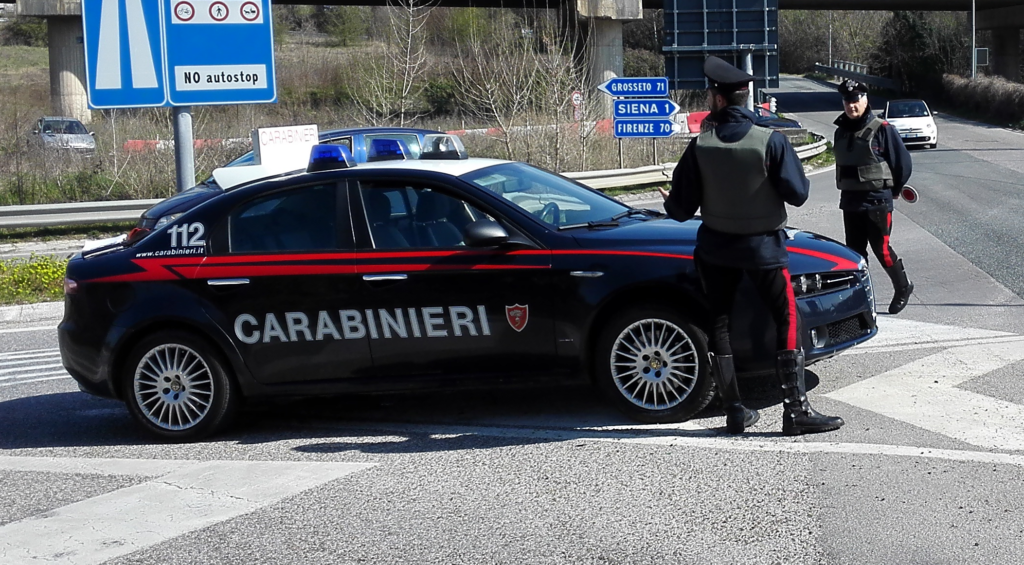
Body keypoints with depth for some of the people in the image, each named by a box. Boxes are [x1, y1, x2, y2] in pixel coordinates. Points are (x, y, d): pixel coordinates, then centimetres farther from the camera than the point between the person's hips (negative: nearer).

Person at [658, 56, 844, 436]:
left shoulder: (700, 147, -10)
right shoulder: (771, 141, -16)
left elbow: (682, 209, -6)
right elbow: (797, 194, -13)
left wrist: (670, 204, 17)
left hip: (716, 250, 2)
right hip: (763, 247, -2)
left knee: (719, 325, 11)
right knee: (787, 320, 4)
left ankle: (734, 411, 11)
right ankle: (796, 410, -3)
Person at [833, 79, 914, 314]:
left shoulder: (882, 130, -12)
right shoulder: (841, 131, 7)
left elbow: (904, 163, -7)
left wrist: (894, 189, 4)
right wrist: (849, 188, 16)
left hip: (877, 201, -6)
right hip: (849, 200, 6)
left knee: (881, 249, -1)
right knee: (854, 250, 8)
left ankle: (903, 287, 19)